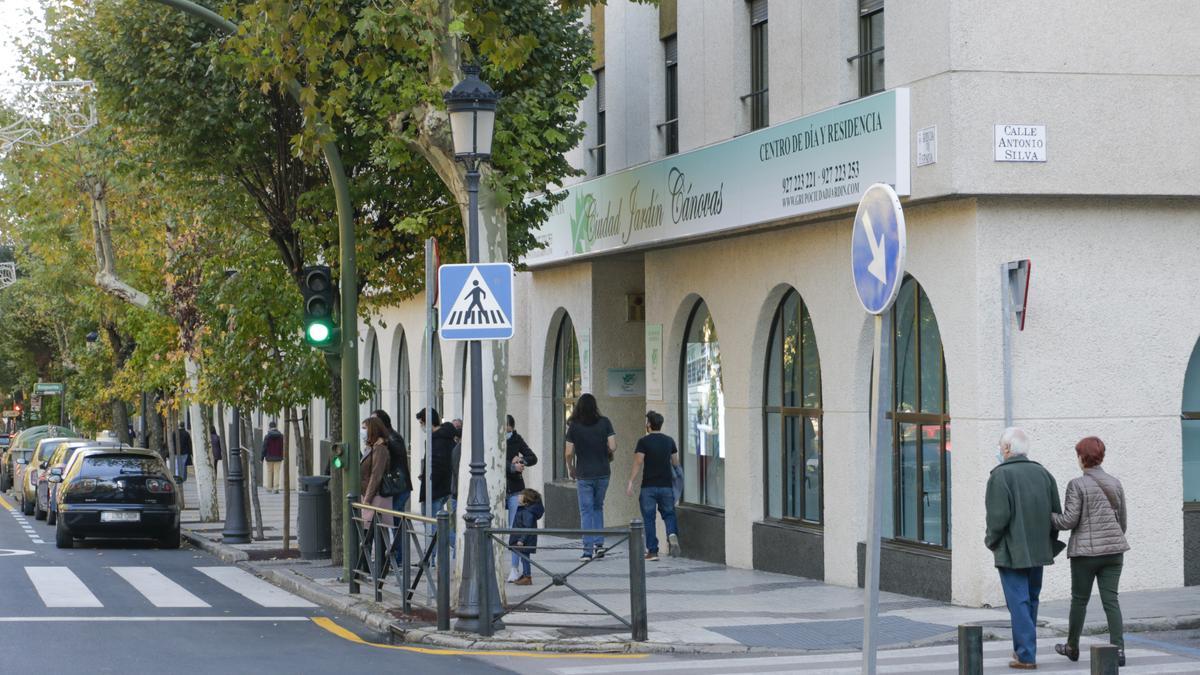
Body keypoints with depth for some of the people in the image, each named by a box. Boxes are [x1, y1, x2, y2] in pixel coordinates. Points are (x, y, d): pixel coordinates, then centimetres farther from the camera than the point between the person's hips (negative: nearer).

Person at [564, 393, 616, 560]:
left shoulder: (574, 426, -7)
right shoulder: (604, 423, -4)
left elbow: (568, 453, -7)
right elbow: (612, 447, -7)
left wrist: (571, 469, 11)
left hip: (584, 475, -2)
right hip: (603, 473, 2)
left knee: (586, 511, 3)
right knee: (598, 507, 19)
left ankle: (588, 550, -1)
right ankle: (599, 543, 9)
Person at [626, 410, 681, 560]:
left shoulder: (643, 441, -8)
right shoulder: (669, 441, 6)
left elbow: (638, 464, -13)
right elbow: (676, 462, 13)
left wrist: (631, 482, -11)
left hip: (649, 486, -3)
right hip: (666, 485, 3)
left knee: (649, 519, 5)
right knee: (668, 513, 15)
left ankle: (652, 551, 4)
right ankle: (672, 534, -14)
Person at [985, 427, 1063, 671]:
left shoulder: (1001, 475, -13)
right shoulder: (1043, 474, 7)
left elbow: (999, 515, -18)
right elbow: (1057, 513, 8)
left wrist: (991, 539, -2)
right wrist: (1048, 542, 17)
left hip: (1011, 551, -6)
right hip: (1038, 550, 6)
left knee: (1019, 603, -4)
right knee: (1031, 601, 17)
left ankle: (1026, 656, -6)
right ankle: (1023, 648, 26)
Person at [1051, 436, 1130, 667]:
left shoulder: (1077, 485, -11)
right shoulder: (1115, 483, 6)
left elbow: (1069, 520, -13)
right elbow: (1122, 520, 12)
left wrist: (1047, 515, 4)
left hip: (1086, 551, -4)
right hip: (1113, 551, 4)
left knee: (1079, 599, 11)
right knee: (1111, 600, 2)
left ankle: (1072, 647, 26)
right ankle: (1118, 649, -9)